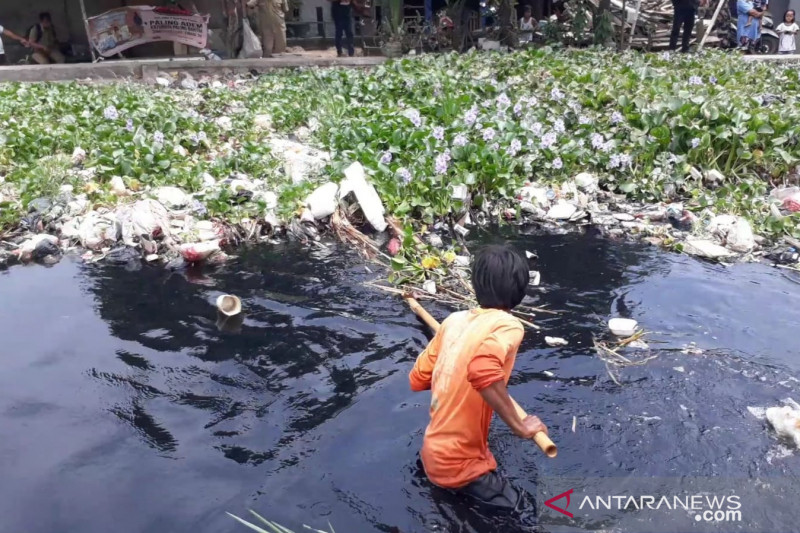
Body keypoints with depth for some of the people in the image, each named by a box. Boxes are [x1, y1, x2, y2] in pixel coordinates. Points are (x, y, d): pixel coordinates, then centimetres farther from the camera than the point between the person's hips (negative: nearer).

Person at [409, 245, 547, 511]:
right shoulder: (508, 326, -20)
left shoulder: (454, 320, -1)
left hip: (435, 450, 7)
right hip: (457, 462, -7)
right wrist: (519, 427, -28)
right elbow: (482, 371, -41)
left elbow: (418, 379, 6)